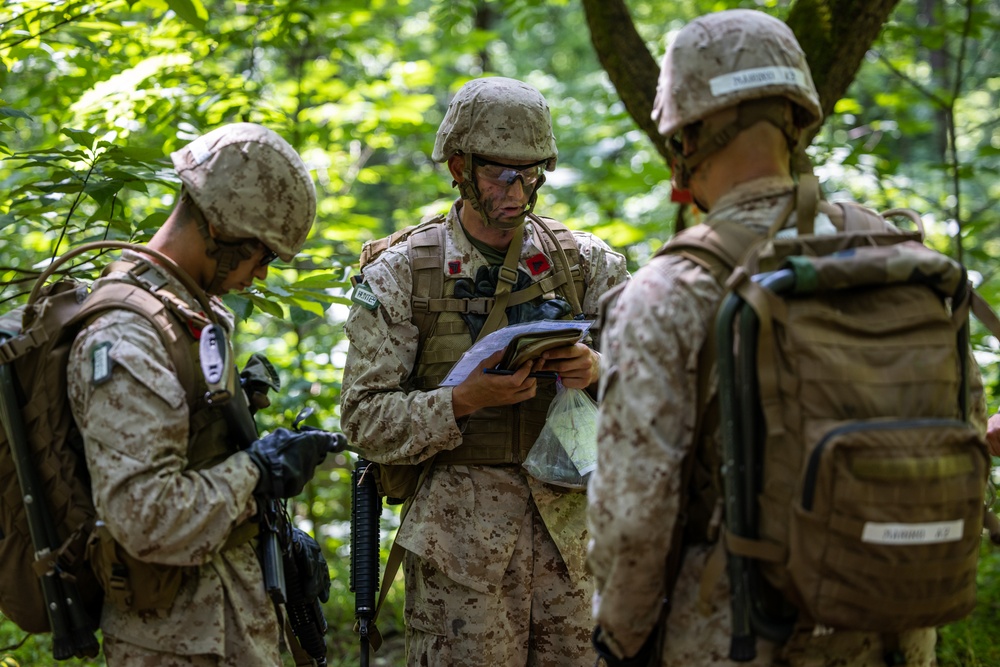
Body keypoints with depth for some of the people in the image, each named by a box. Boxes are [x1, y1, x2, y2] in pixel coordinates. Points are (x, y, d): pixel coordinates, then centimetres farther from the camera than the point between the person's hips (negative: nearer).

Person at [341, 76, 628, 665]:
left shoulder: (586, 262, 7)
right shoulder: (400, 274, 0)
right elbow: (367, 421, -4)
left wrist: (599, 370, -14)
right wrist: (464, 400, -20)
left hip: (571, 532, 3)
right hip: (460, 545, -3)